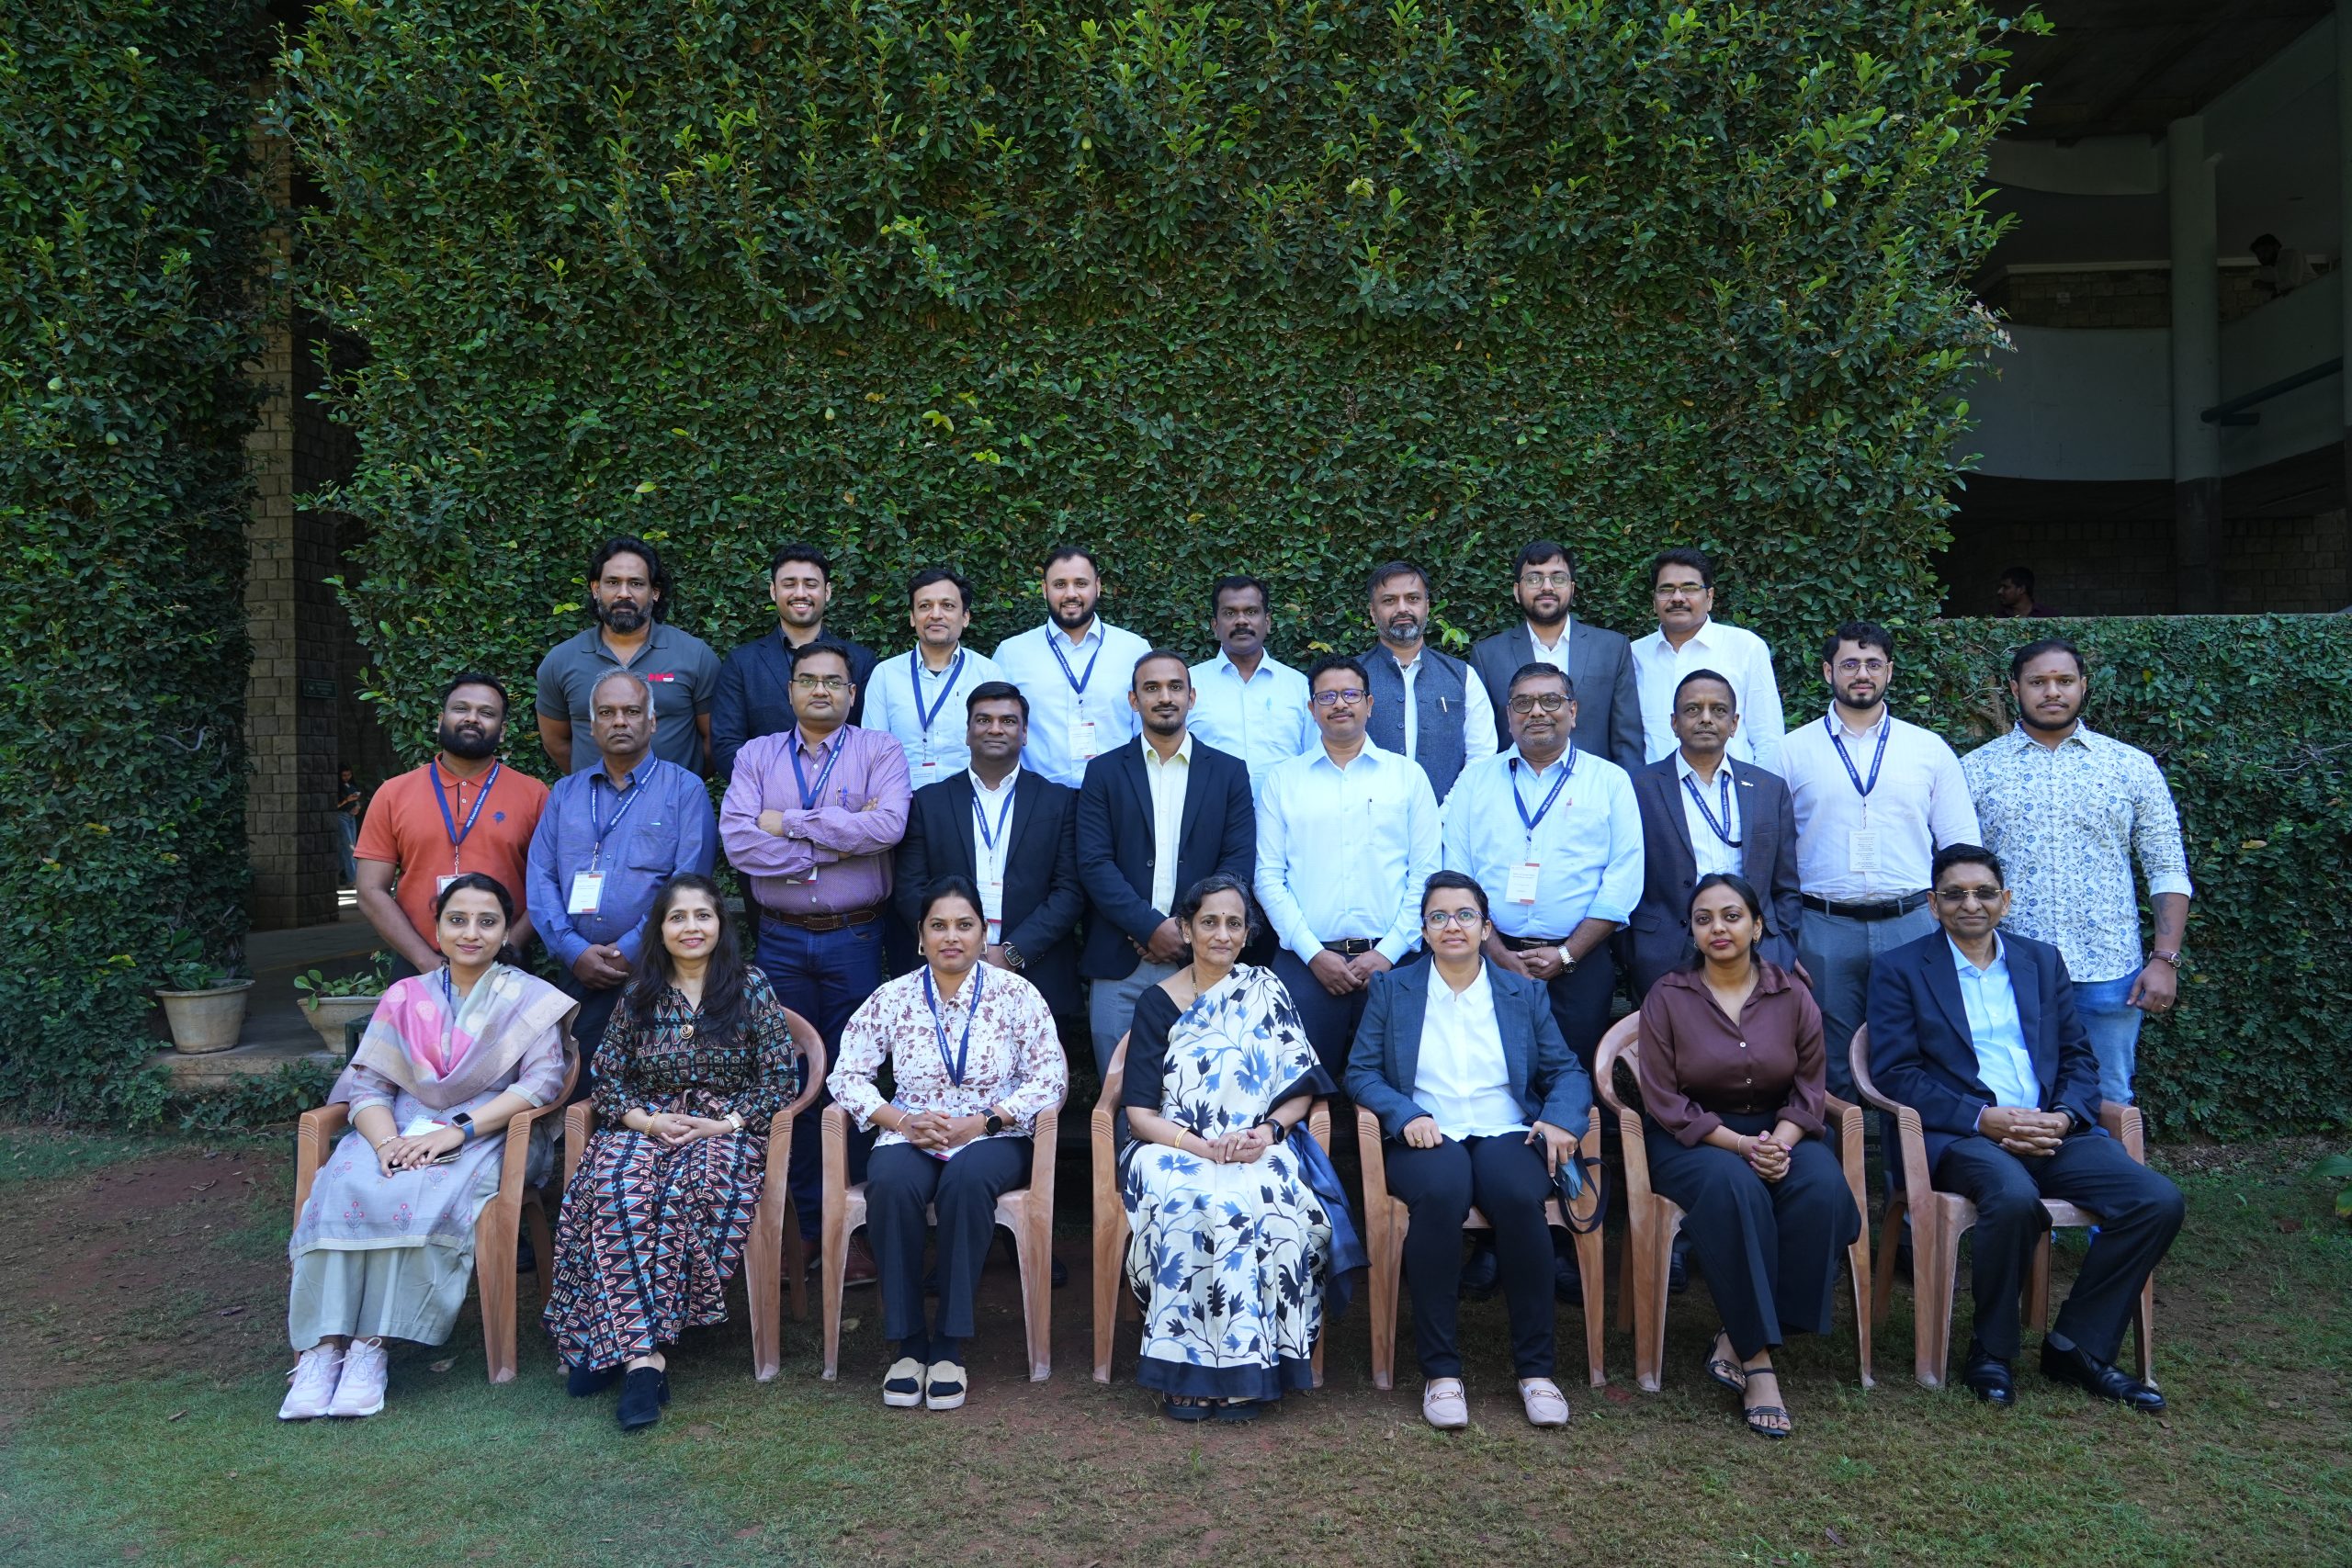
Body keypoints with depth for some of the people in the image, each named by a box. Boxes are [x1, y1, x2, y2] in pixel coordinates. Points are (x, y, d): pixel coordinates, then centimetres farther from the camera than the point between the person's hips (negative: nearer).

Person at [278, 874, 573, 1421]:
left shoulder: (530, 1000, 6)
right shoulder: (404, 997, 15)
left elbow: (544, 1078, -7)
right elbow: (367, 1082, 7)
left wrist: (460, 1129, -18)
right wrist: (386, 1139, -16)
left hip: (485, 1134, -3)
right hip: (403, 1128, 3)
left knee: (424, 1198, -33)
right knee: (344, 1186, -28)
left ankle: (373, 1344, -28)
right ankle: (323, 1345, -27)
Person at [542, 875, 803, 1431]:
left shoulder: (752, 988, 5)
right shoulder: (638, 994, 13)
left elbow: (781, 1080, 1)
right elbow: (608, 1080, 10)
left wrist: (724, 1123, -12)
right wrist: (646, 1120, -9)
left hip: (725, 1128, -2)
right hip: (644, 1125, 2)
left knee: (693, 1191, -36)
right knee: (616, 1192, -32)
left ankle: (615, 1341, -28)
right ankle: (645, 1354, -34)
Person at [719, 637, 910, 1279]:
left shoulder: (879, 751, 3)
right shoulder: (756, 756, 8)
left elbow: (888, 825, -16)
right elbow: (737, 841, -7)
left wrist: (790, 824, -11)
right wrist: (838, 840, -12)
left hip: (854, 940, -2)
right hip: (780, 941, 2)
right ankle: (803, 1226, 19)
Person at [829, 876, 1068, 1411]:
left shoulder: (1015, 994, 1)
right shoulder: (892, 998, 6)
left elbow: (1051, 1077, -3)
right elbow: (847, 1074, 4)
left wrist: (983, 1121, -14)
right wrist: (900, 1119, -12)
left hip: (993, 1139, -1)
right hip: (911, 1138, 2)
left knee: (967, 1178, -36)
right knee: (890, 1185, -33)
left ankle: (949, 1343, -24)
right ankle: (908, 1342, -19)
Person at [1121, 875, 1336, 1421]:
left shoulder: (1267, 992, 11)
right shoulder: (1158, 1003, 6)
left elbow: (1303, 1087, 6)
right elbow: (1140, 1114, -1)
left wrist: (1268, 1131, -14)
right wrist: (1204, 1147, -17)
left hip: (1259, 1151, 1)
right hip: (1176, 1150, 0)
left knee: (1261, 1202, -34)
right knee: (1196, 1200, -35)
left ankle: (1245, 1372, -26)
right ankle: (1189, 1364, -27)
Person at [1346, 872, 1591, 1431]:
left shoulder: (1524, 993, 17)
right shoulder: (1391, 989, 13)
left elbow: (1566, 1071, 12)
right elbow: (1361, 1071, 6)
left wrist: (1561, 1118, -10)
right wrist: (1405, 1115, -13)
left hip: (1507, 1134, 1)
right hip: (1427, 1138, -1)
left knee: (1519, 1198, -34)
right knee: (1441, 1196, -36)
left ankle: (1535, 1369, -19)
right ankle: (1440, 1370, -24)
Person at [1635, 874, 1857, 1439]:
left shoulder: (1792, 996, 5)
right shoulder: (1667, 997, -2)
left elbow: (1809, 1089, 4)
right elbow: (1664, 1102, -6)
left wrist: (1781, 1141, -17)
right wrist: (1739, 1144, -18)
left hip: (1778, 1132, 3)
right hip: (1692, 1138, -3)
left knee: (1823, 1187, -30)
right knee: (1734, 1188, -36)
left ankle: (1737, 1340, -20)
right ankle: (1758, 1360, -27)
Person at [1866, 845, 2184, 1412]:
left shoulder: (2043, 961, 19)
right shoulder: (1901, 970, 5)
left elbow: (2079, 1059, 16)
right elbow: (1894, 1073, -3)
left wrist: (2064, 1116, -7)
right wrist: (1984, 1118, -16)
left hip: (2052, 1131, 5)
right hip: (1961, 1135, -5)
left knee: (2159, 1200, -18)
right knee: (2015, 1198, -35)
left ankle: (2077, 1346, -2)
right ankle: (1991, 1351, -11)